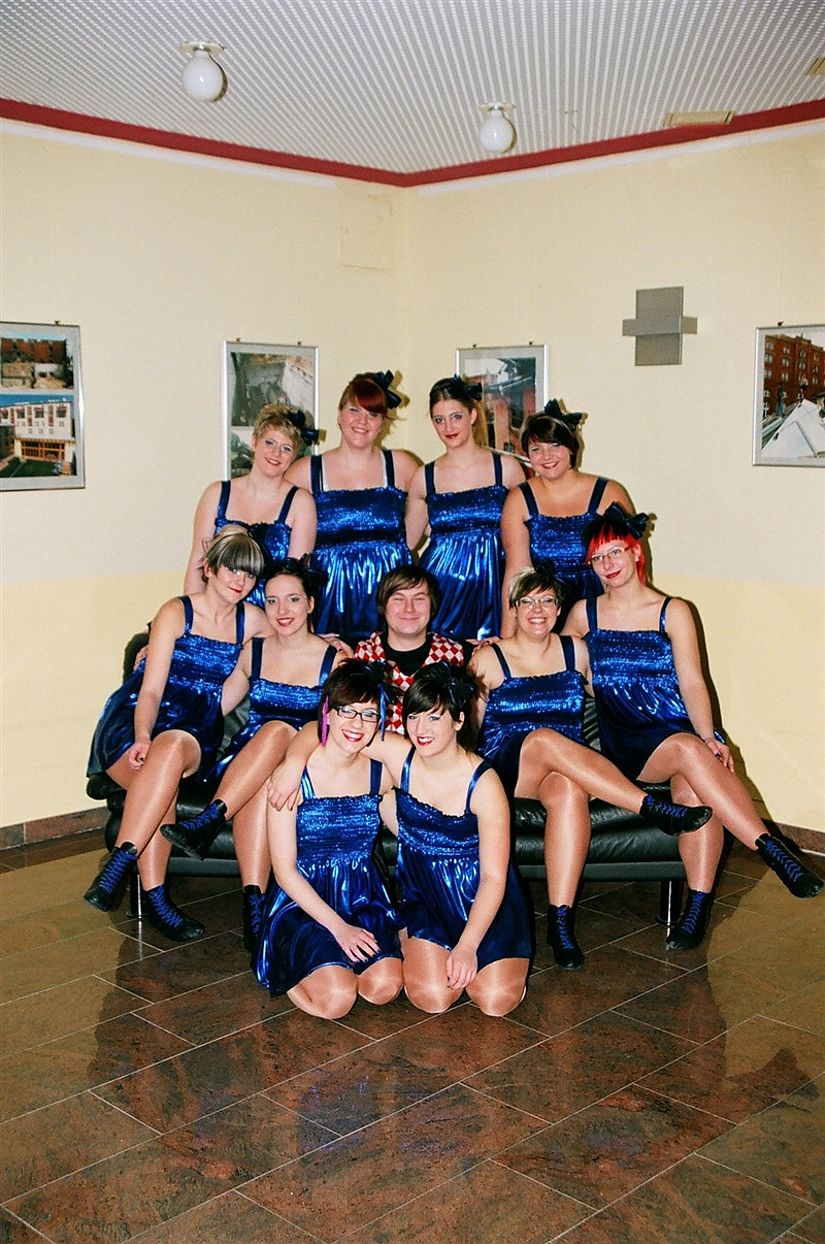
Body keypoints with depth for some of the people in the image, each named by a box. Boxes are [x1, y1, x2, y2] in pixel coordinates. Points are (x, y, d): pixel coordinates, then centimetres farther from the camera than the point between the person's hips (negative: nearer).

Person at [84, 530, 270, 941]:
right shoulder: (176, 612, 1)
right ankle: (155, 898, -38)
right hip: (132, 725, -2)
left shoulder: (251, 620, 13)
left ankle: (119, 862, -42)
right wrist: (142, 737, -26)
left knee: (175, 746, -38)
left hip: (197, 735, 2)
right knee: (162, 775, -38)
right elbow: (151, 690, -6)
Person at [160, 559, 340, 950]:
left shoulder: (334, 659, 2)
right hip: (240, 764, 2)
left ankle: (207, 822, -41)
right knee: (262, 786, -37)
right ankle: (253, 904, -45)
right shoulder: (254, 651, 13)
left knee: (279, 730, -37)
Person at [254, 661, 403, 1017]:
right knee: (336, 1000, -23)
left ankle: (328, 964, 11)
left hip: (363, 897, 4)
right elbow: (284, 869, -12)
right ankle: (290, 970, 10)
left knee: (384, 987, -21)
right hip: (303, 901, -4)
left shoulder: (381, 772, -3)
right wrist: (338, 927, -17)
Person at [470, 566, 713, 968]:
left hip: (569, 766, 2)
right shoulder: (488, 659, 8)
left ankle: (560, 921, -40)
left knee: (569, 790, -37)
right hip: (504, 770, -2)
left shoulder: (576, 650, 15)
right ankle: (656, 809, -38)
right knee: (545, 740, -37)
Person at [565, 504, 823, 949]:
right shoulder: (584, 614, 12)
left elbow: (691, 681, -3)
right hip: (625, 745, -1)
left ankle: (698, 908, -37)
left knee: (693, 787, -36)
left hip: (682, 730, 1)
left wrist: (709, 737, -17)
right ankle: (772, 850, -41)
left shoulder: (672, 612, 7)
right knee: (688, 751, -36)